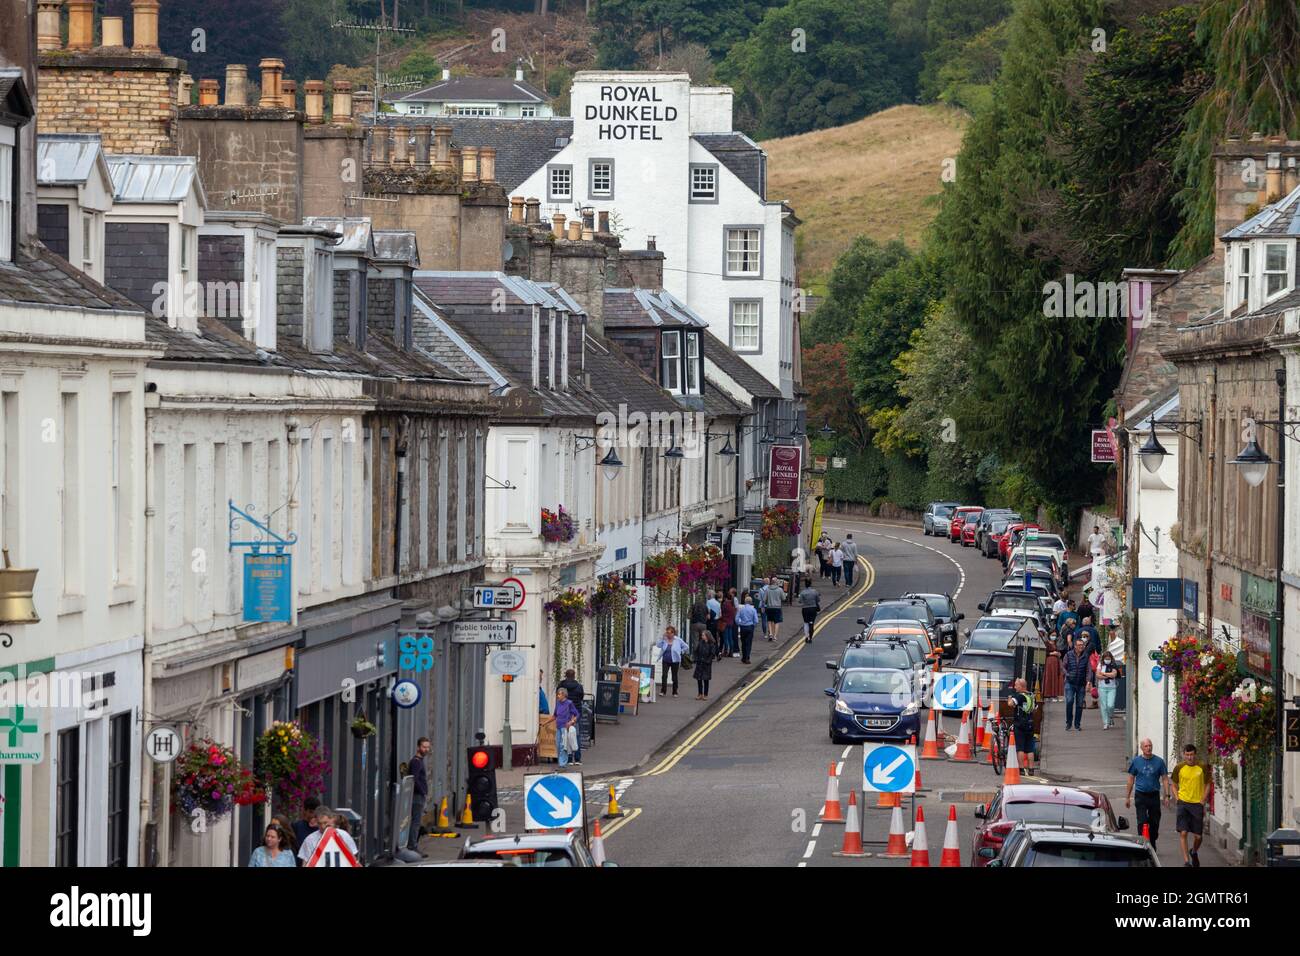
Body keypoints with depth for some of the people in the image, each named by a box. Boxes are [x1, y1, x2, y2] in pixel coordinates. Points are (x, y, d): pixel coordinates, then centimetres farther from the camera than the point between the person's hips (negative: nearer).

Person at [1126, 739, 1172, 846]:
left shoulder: (1159, 761, 2)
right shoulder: (1135, 761, 3)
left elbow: (1165, 779, 5)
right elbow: (1131, 779, 9)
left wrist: (1167, 796, -3)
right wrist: (1127, 797, 8)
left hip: (1154, 796, 1)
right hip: (1140, 796, -1)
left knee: (1154, 823, 7)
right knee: (1142, 822, -9)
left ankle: (1152, 846, 20)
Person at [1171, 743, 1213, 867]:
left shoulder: (1202, 767, -1)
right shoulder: (1179, 767, -1)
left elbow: (1208, 784, 8)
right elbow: (1173, 785, 11)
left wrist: (1203, 801, -1)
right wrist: (1178, 798, -2)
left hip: (1197, 804, 0)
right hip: (1183, 803, 0)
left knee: (1199, 836, 5)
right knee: (1183, 833, -11)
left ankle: (1194, 852, 36)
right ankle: (1186, 861, -6)